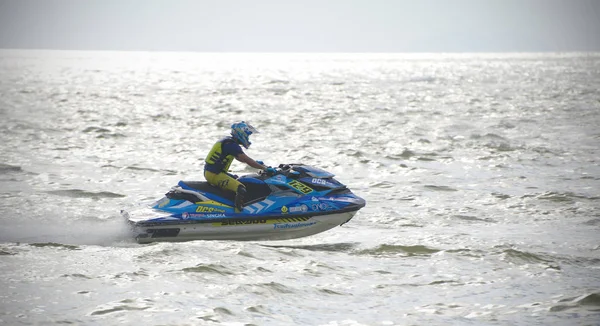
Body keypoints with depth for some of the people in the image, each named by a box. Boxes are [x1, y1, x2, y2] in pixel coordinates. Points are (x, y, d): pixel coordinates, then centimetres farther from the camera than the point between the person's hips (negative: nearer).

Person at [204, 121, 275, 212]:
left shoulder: (228, 141, 14)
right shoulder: (232, 145, -17)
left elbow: (239, 158, 29)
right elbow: (247, 160, -21)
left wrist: (256, 162, 23)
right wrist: (265, 168, -16)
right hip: (214, 175, -11)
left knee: (239, 180, 28)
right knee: (241, 189, -22)